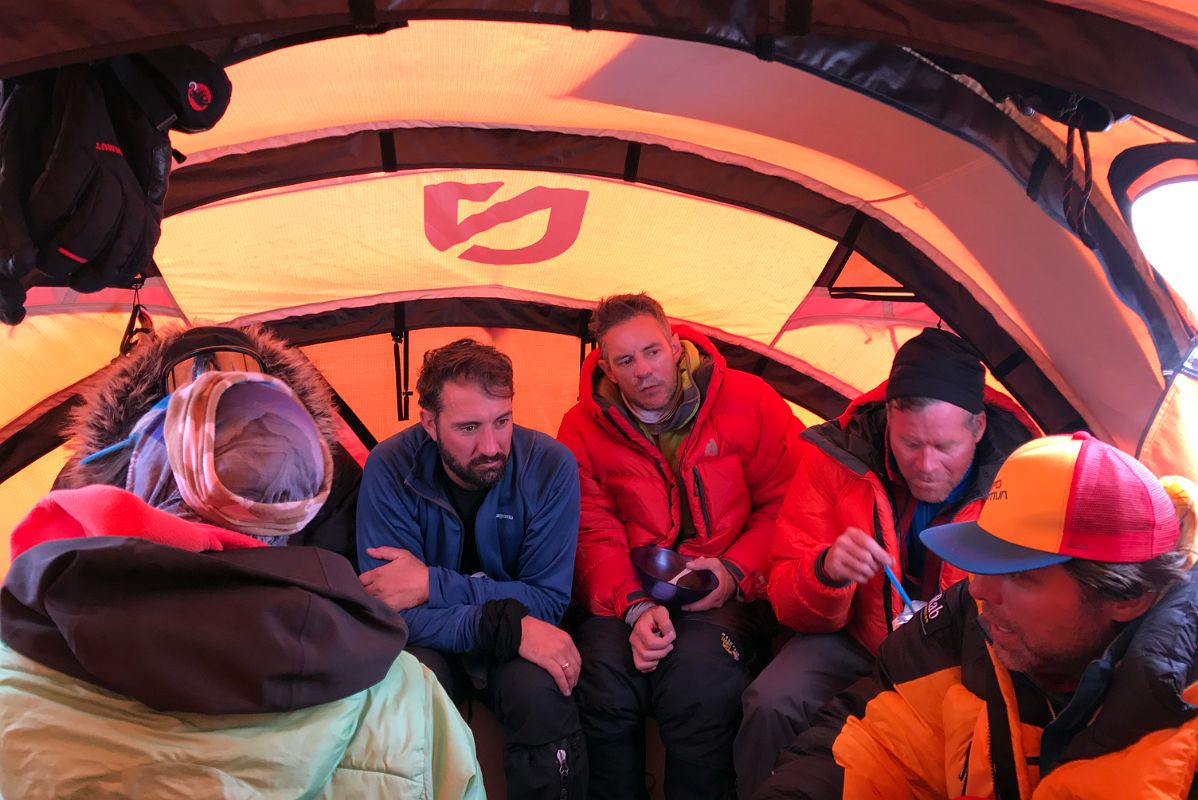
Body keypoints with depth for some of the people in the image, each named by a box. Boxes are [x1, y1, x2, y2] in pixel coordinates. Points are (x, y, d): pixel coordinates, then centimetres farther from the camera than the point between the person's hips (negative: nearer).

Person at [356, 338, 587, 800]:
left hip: (520, 641, 0)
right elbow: (392, 607, -20)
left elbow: (547, 601, -15)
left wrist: (434, 585, -26)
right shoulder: (391, 469, -19)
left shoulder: (549, 466, -18)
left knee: (541, 691, -32)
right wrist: (506, 627, -34)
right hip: (430, 641, 0)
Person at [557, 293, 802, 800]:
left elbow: (785, 504, 4)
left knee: (698, 679, -32)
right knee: (601, 683, -28)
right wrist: (635, 606, -17)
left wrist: (736, 572, -11)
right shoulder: (584, 428, 3)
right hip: (628, 598, 2)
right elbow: (593, 536, 0)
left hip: (728, 595, -1)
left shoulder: (749, 402, -1)